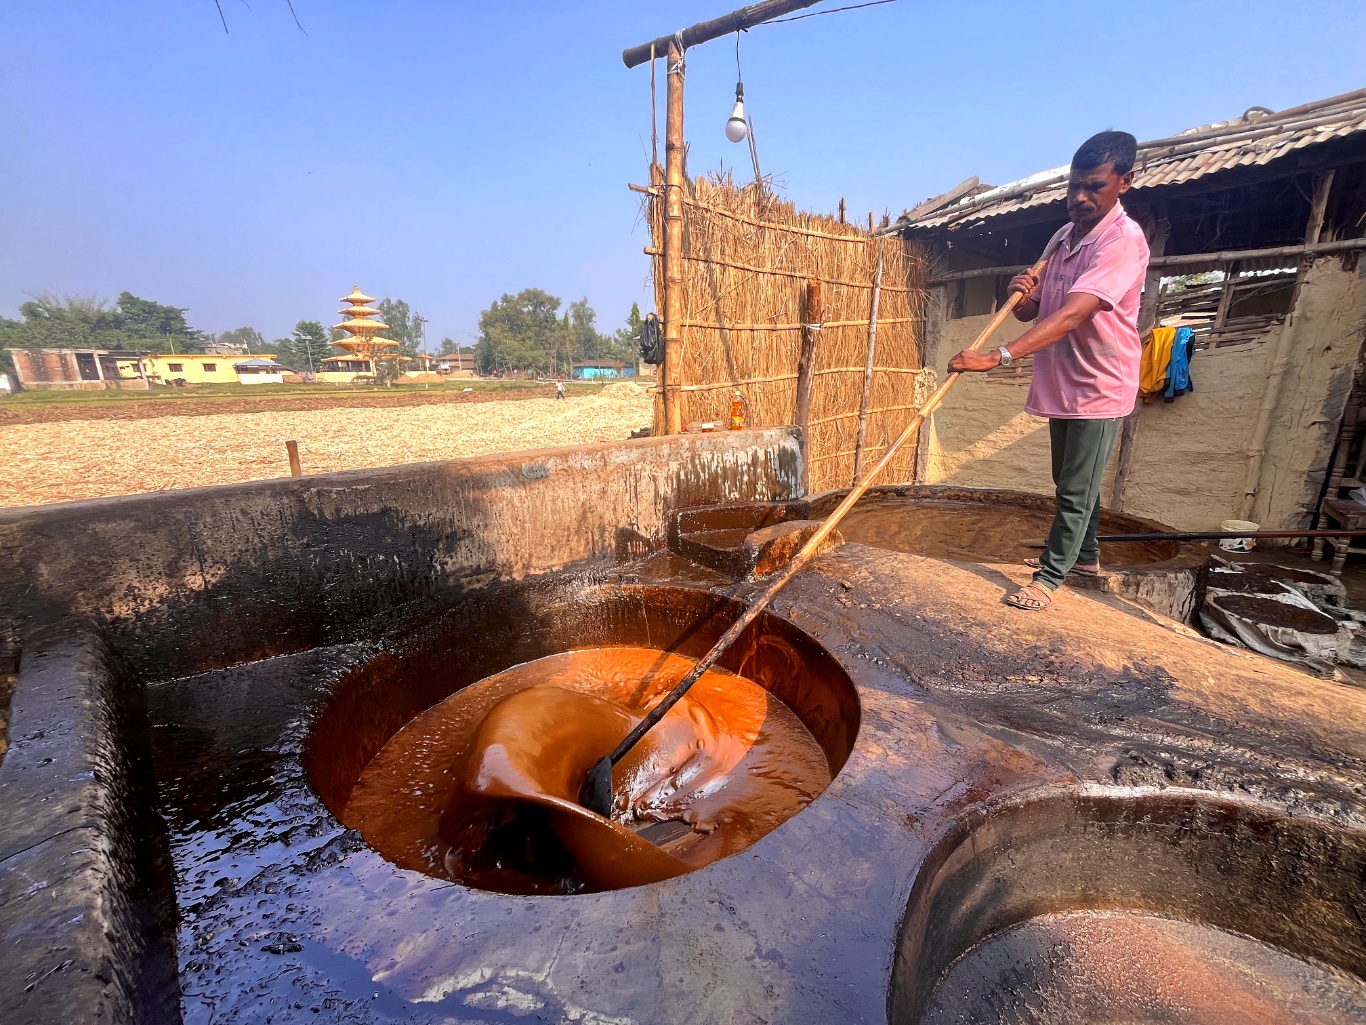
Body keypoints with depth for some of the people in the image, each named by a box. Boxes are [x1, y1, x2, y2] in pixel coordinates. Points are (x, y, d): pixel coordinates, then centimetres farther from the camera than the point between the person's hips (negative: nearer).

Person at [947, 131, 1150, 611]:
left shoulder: (1124, 239, -18)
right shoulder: (1063, 236, 8)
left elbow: (1071, 315, -32)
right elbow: (1034, 312, 12)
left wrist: (997, 357, -41)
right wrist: (1023, 294, -12)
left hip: (1098, 387, -8)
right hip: (1062, 383, 8)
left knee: (1076, 490, -1)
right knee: (1071, 481, 19)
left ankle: (1048, 578, 8)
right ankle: (1085, 554, 37)